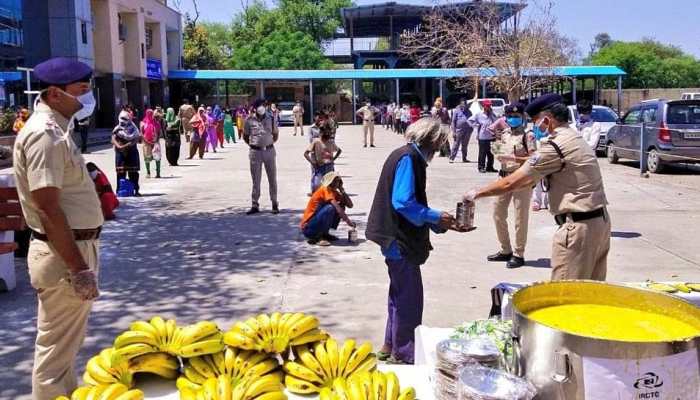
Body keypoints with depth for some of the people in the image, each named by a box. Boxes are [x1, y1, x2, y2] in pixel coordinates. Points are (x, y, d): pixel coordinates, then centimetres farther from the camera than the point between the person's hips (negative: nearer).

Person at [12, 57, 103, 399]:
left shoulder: (56, 128, 12)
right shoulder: (45, 134, -19)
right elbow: (49, 211, -24)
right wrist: (80, 269, -23)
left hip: (75, 246, 10)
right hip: (63, 256, -10)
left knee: (66, 345, 22)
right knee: (56, 350, 2)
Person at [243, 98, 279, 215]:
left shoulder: (270, 118, 3)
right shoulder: (249, 120, -2)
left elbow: (276, 133, 14)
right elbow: (245, 136, 10)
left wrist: (271, 143, 7)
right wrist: (253, 144, 6)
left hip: (269, 151, 1)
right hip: (255, 152, -1)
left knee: (272, 179, 5)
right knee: (256, 180, 4)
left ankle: (275, 204, 15)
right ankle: (255, 205, 10)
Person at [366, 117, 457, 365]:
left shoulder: (409, 156, 13)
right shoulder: (408, 158, -17)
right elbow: (404, 203, -25)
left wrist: (438, 222, 9)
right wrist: (436, 217, -17)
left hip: (399, 239, 11)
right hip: (400, 240, -11)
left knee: (401, 294, 19)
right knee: (410, 298, -2)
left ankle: (391, 347, 31)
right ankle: (404, 355, 9)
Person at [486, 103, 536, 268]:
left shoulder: (528, 135, -7)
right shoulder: (503, 134, 11)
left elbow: (533, 159, -16)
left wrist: (512, 158, -23)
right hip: (504, 177, 7)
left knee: (520, 218, 0)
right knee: (498, 214, 11)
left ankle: (518, 254, 11)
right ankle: (505, 250, 25)